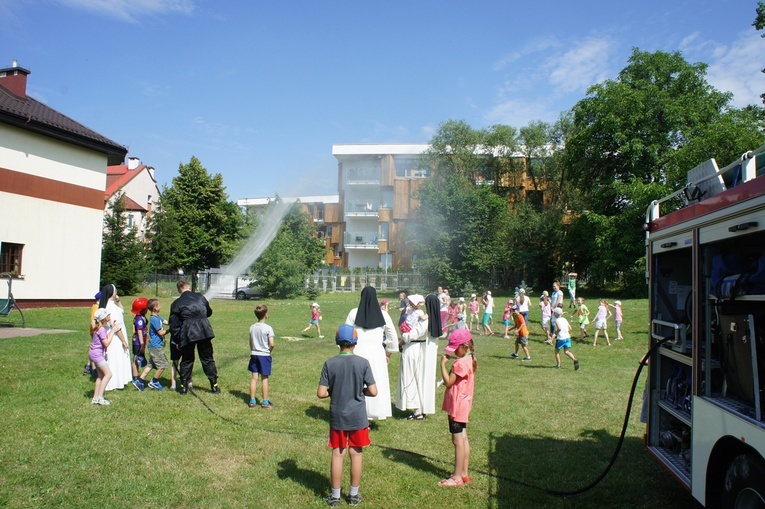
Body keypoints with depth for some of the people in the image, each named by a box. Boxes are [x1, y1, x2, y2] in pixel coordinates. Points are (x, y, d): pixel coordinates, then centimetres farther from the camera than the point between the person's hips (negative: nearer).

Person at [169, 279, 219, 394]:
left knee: (186, 360, 14)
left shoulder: (176, 303, 5)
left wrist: (177, 340, 11)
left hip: (187, 333, -1)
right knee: (207, 359, 10)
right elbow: (209, 312, 24)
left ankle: (184, 386, 17)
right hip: (204, 331, 1)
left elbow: (174, 325, 4)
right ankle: (214, 385, 11)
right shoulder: (200, 297, 11)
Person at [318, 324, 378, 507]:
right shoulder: (363, 363, -11)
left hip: (337, 417, 1)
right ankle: (354, 495, 24)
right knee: (356, 454, 13)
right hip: (358, 417, 0)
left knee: (337, 455, 11)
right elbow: (373, 392, -11)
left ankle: (335, 496, 21)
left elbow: (321, 393, -11)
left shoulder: (330, 364, -9)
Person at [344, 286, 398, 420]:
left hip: (358, 352, -1)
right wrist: (388, 353, 20)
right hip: (377, 353, 1)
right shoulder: (383, 314, 3)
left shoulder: (354, 313, -2)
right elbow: (393, 336, 9)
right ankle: (375, 413, 13)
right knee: (377, 383, 10)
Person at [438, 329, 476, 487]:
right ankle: (464, 473, 23)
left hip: (457, 406, -10)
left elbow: (448, 382, -19)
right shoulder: (470, 360, 9)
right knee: (463, 439, 15)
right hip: (463, 405, 10)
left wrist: (443, 364, -15)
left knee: (458, 440, -3)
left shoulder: (461, 363, -22)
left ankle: (457, 477, 4)